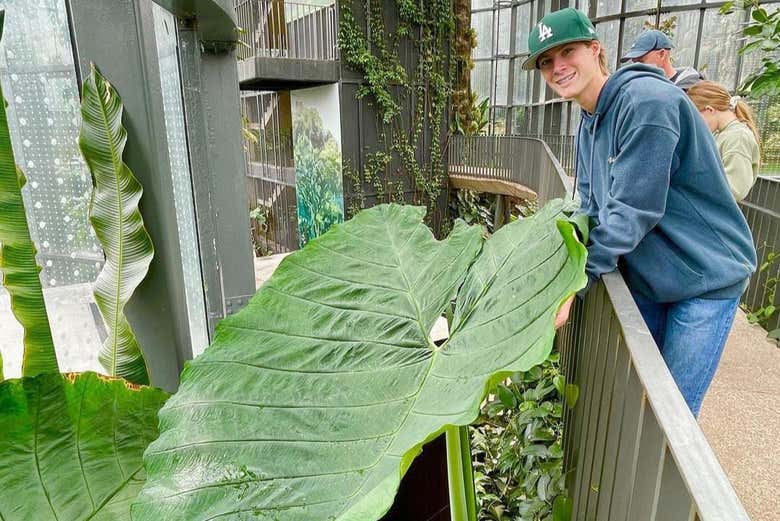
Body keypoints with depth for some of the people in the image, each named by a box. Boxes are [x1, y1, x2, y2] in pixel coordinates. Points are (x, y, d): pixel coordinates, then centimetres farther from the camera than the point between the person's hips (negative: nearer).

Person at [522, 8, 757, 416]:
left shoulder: (646, 101, -22)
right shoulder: (588, 122, 5)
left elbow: (631, 211, -27)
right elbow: (591, 209, 4)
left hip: (705, 278, -7)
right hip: (646, 276, 8)